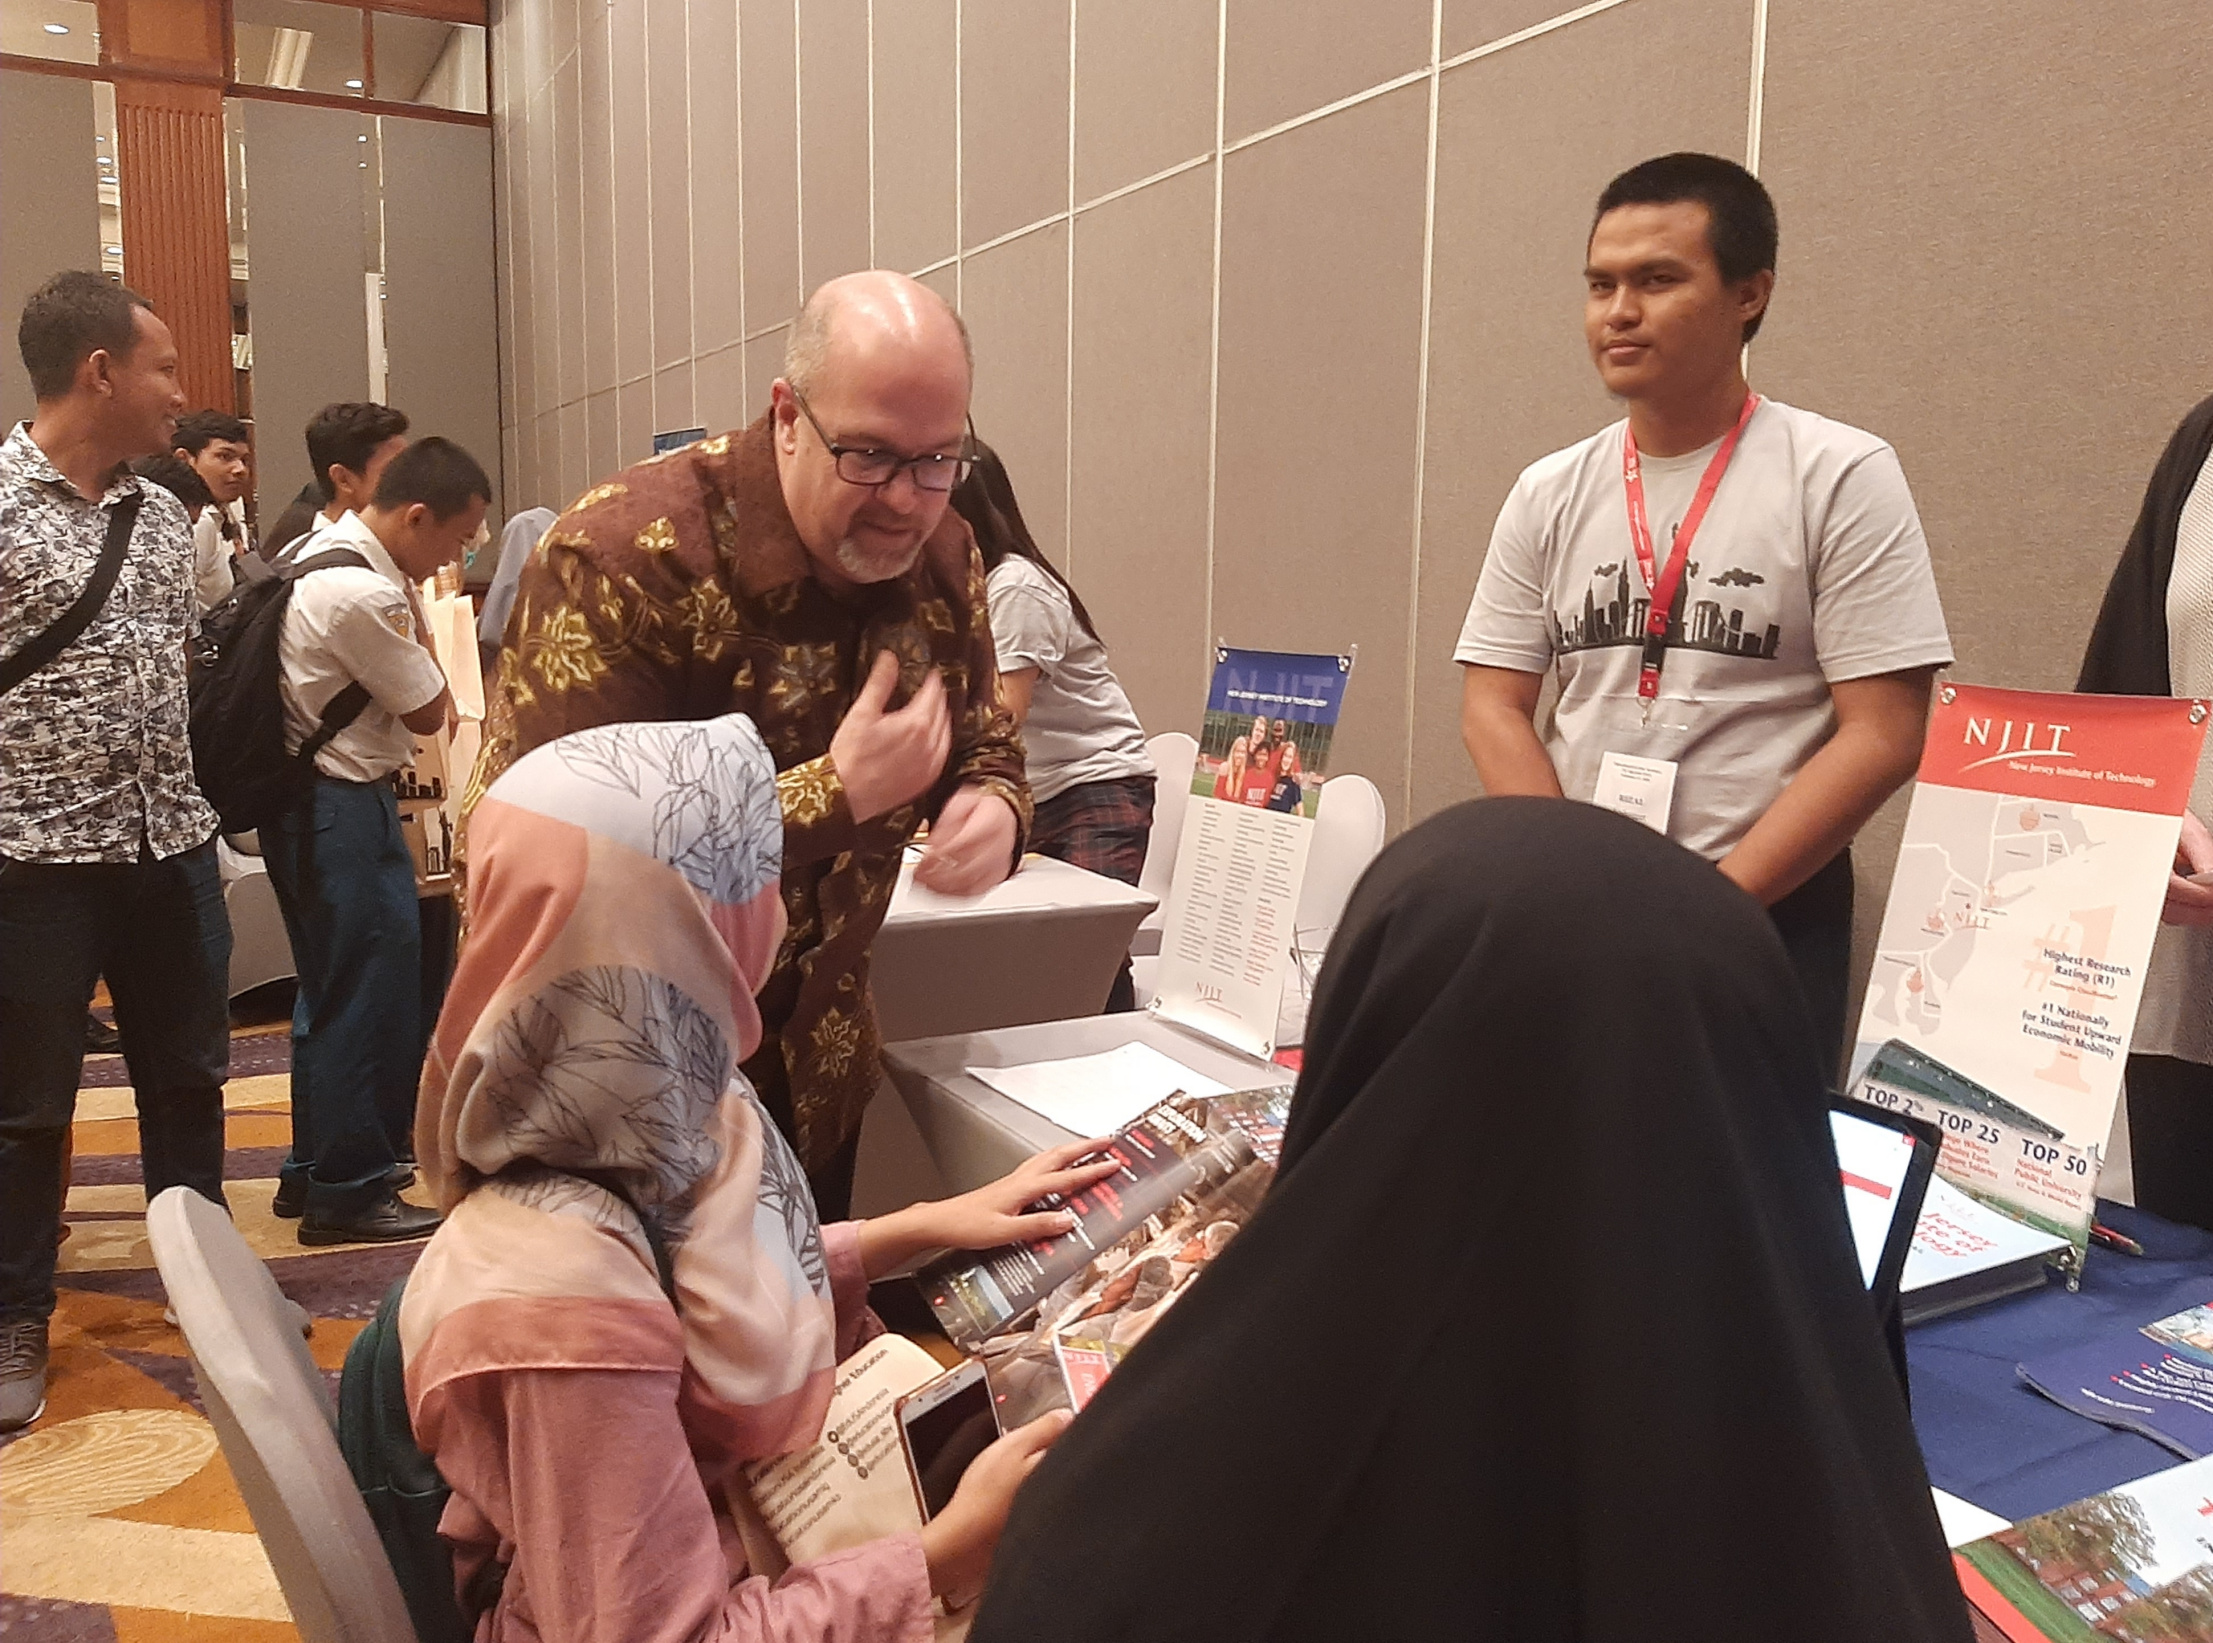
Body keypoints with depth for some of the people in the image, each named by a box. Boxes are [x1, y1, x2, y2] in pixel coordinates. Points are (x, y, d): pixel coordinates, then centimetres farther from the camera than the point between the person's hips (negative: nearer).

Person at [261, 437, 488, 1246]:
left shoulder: (319, 548, 9)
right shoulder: (364, 595, -23)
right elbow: (429, 711, -11)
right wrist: (421, 624, 2)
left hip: (312, 802, 11)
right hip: (339, 808, -11)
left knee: (334, 989, 19)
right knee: (368, 994, -2)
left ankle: (315, 1170, 32)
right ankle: (348, 1192, 9)